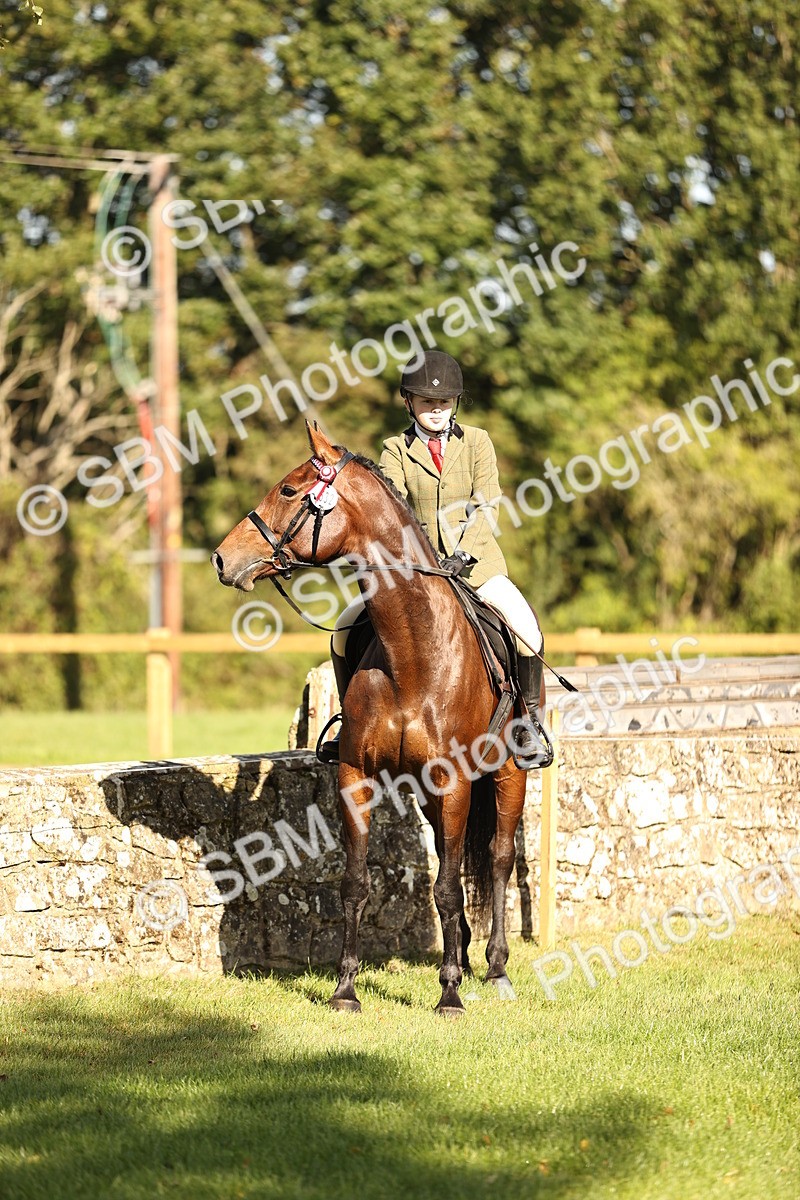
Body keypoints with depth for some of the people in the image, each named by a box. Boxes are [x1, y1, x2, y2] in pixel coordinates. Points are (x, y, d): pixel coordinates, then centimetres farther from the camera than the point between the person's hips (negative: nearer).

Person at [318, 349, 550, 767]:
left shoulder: (476, 442, 3)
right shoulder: (397, 451, 5)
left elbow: (486, 507, -5)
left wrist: (462, 555, -20)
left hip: (476, 563, -2)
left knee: (524, 624, -27)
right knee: (347, 627, -10)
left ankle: (529, 724, -12)